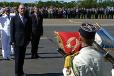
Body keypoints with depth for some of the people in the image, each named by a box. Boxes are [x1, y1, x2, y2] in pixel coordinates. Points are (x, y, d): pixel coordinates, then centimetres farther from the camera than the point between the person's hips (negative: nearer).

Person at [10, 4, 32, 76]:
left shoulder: (28, 18, 5)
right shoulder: (14, 18, -3)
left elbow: (30, 29, 8)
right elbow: (12, 30, -4)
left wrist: (28, 39, 2)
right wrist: (12, 41, -8)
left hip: (25, 41, 3)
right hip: (17, 41, -3)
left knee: (22, 57, 10)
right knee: (17, 58, 1)